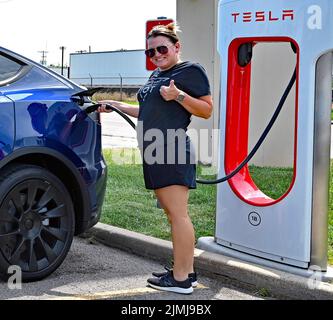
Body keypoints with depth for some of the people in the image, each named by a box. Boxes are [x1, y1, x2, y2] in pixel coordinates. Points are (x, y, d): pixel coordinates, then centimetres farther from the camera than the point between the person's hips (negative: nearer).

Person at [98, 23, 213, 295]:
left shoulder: (191, 71, -1)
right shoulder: (156, 75, 25)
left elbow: (207, 110, -6)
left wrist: (179, 95, -18)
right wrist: (115, 105, 32)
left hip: (173, 152, -9)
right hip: (155, 153, 9)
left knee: (177, 213, -9)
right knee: (173, 214, 8)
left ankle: (181, 279, -8)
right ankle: (186, 271, 12)